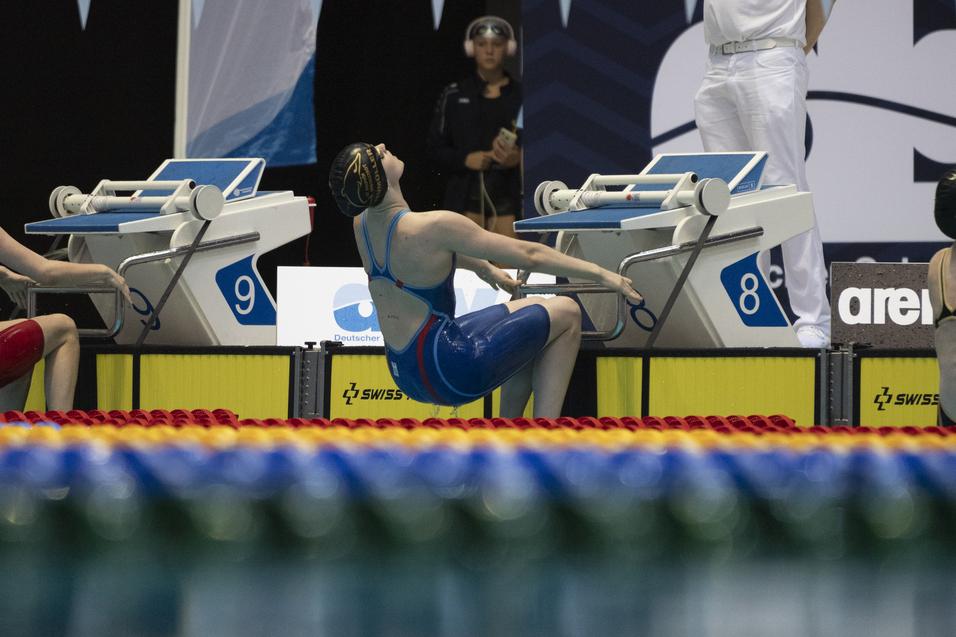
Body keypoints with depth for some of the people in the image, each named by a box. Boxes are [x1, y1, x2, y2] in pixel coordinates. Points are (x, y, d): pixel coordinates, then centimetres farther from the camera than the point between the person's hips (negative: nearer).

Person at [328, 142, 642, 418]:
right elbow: (529, 255, -17)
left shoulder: (362, 225, -1)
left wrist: (483, 267, 30)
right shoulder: (432, 227, -26)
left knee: (535, 313, 24)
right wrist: (599, 273, -7)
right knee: (566, 315, 6)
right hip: (446, 371, -9)